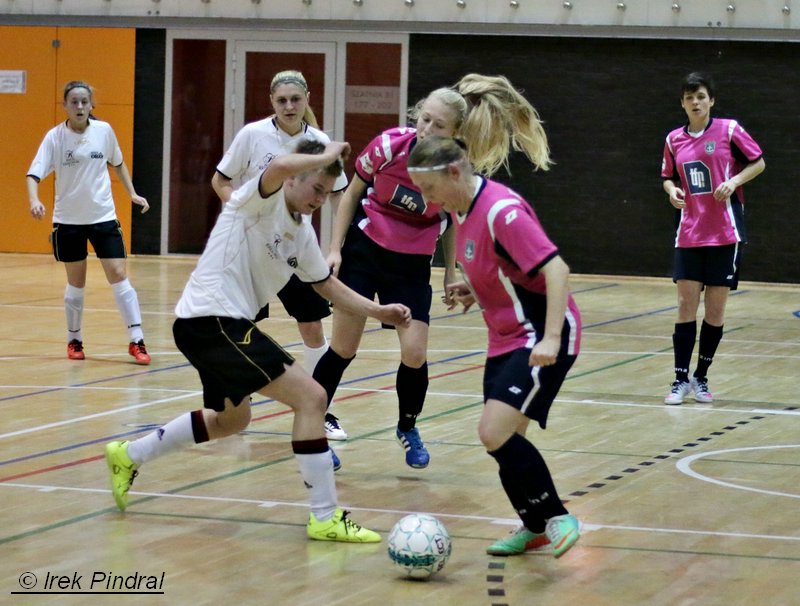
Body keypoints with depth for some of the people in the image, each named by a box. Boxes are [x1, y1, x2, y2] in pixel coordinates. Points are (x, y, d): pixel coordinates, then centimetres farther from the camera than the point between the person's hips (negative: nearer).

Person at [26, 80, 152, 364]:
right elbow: (34, 174, -16)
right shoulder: (55, 137, -10)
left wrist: (132, 193, 11)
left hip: (103, 216, 1)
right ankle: (74, 340, 26)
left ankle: (136, 341, -7)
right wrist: (34, 200, -34)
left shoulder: (104, 130, -3)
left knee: (118, 276, -8)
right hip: (68, 220, -1)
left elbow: (118, 163, 15)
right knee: (76, 282, 8)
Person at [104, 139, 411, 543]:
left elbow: (328, 286, 23)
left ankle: (129, 456, 42)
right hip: (211, 321, -10)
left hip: (220, 325, 10)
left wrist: (378, 311, 11)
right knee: (310, 398, -13)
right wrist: (325, 157, -20)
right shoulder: (262, 201, -13)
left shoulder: (302, 233, 14)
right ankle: (324, 517, -10)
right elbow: (280, 166, -36)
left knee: (231, 419, 29)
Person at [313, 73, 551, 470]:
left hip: (413, 265, 1)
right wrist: (335, 249, -5)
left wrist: (451, 272, 5)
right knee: (343, 349, -1)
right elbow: (351, 194, -3)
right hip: (364, 251, -1)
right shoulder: (389, 145, -19)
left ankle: (407, 427, 20)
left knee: (414, 353, -7)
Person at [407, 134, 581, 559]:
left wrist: (550, 338, -36)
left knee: (495, 432, -20)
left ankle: (557, 519, -6)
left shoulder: (502, 211, -22)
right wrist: (475, 289, 5)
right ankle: (535, 528, 27)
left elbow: (556, 269, -28)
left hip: (541, 339, -9)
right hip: (506, 338, 9)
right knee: (501, 439, 9)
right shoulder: (460, 210, 7)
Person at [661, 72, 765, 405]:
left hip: (725, 234, -2)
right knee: (686, 305, -3)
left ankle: (701, 377, 15)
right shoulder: (674, 139, 6)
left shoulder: (729, 129, -4)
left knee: (715, 309, 3)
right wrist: (672, 190, -4)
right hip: (689, 236, 2)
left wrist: (734, 182, -14)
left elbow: (758, 163, 2)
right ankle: (681, 380, 3)